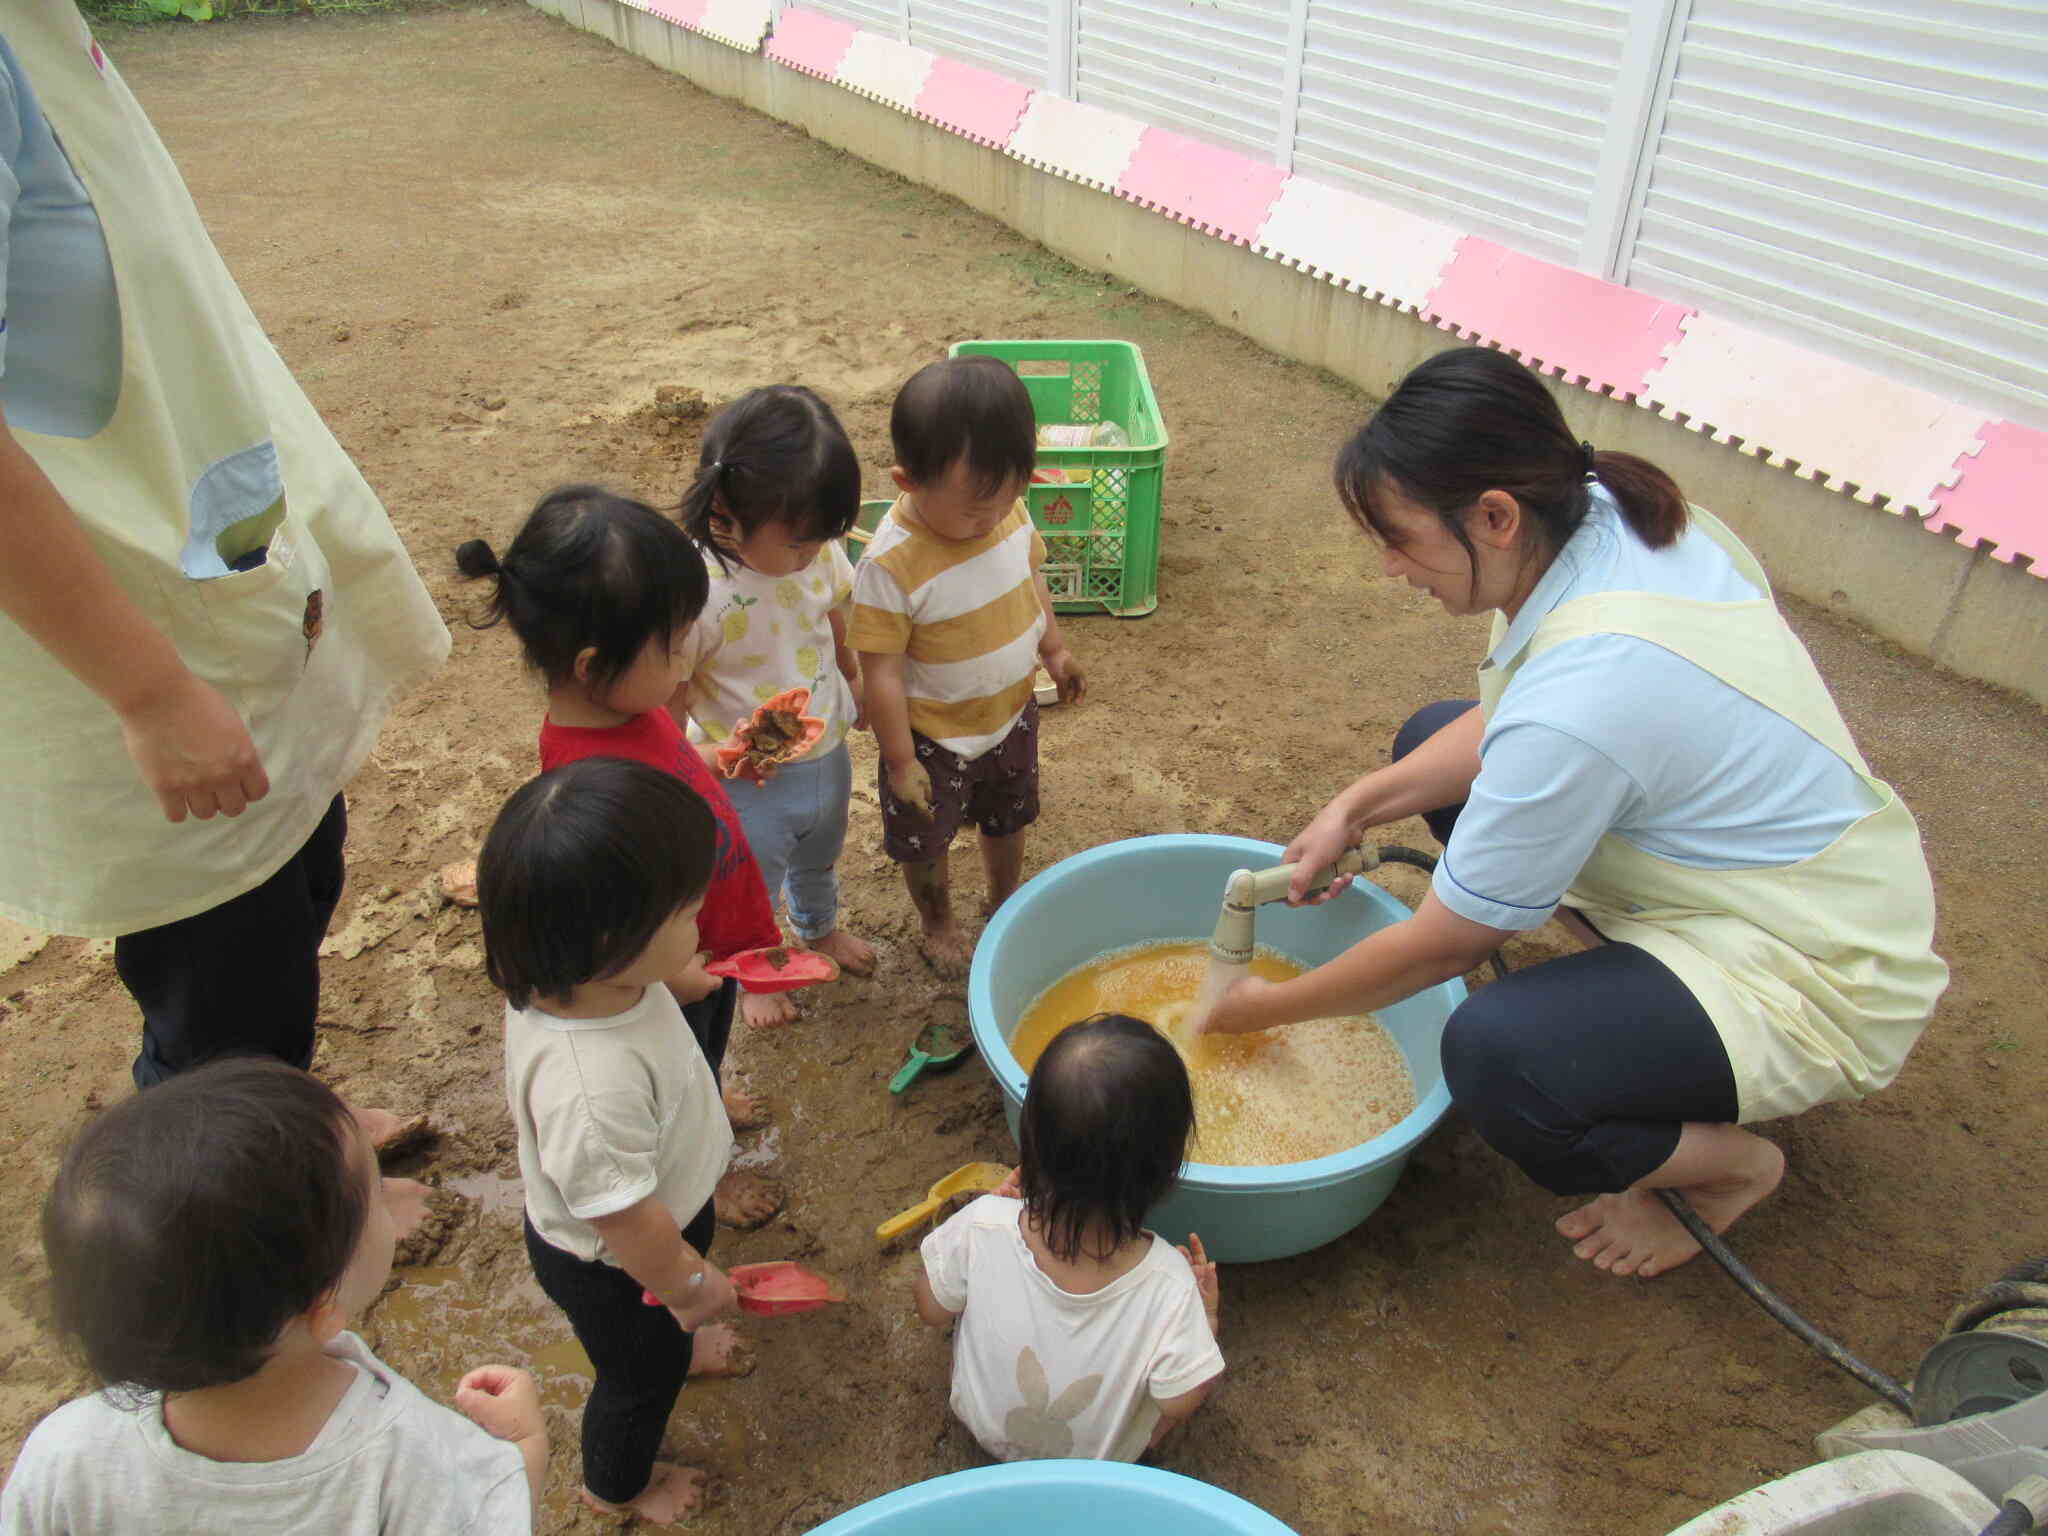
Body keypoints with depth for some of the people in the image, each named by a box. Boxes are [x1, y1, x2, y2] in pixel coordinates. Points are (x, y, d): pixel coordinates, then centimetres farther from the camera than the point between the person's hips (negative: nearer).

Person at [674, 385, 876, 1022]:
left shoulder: (818, 552, -17)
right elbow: (666, 704, -24)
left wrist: (855, 684, 18)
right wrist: (711, 757, -38)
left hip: (828, 757, 6)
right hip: (748, 784, -5)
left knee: (818, 860, 35)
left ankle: (819, 928, 67)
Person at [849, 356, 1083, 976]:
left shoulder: (1009, 512, -16)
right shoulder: (890, 566, -33)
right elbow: (882, 672, -25)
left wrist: (1053, 648, 13)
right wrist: (901, 762, -19)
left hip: (1012, 715, 5)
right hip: (934, 738, -5)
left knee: (1007, 819, 29)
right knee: (925, 842, 20)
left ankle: (1006, 901, 58)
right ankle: (938, 925, 50)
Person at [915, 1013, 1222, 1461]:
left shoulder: (983, 1227, -34)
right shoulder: (1168, 1283, -37)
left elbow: (933, 1309, -13)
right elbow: (1179, 1404, -22)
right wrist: (1206, 1317, -8)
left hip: (988, 1429, 1)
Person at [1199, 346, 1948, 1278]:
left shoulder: (1578, 706, -35)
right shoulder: (1607, 513, -12)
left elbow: (1439, 947, -22)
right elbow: (1507, 727, 5)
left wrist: (1270, 1008, -7)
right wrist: (1359, 806, -5)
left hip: (1817, 986, -9)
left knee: (1495, 1057, -33)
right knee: (1431, 742, 9)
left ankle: (1726, 1162, 1)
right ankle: (1631, 971, 12)